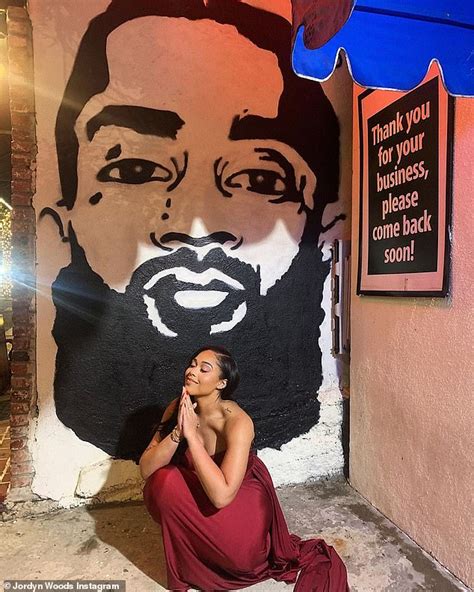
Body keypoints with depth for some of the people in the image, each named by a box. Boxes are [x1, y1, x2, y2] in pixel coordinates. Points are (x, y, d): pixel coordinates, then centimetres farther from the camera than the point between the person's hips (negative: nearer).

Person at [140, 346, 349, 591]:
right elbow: (146, 470, -17)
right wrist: (178, 431, -33)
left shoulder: (237, 422, -31)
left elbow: (222, 495, -39)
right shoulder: (178, 408, -15)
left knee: (239, 558, -28)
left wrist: (192, 434, -38)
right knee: (162, 482, -23)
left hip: (240, 499, -3)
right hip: (201, 496, 4)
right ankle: (187, 558, 2)